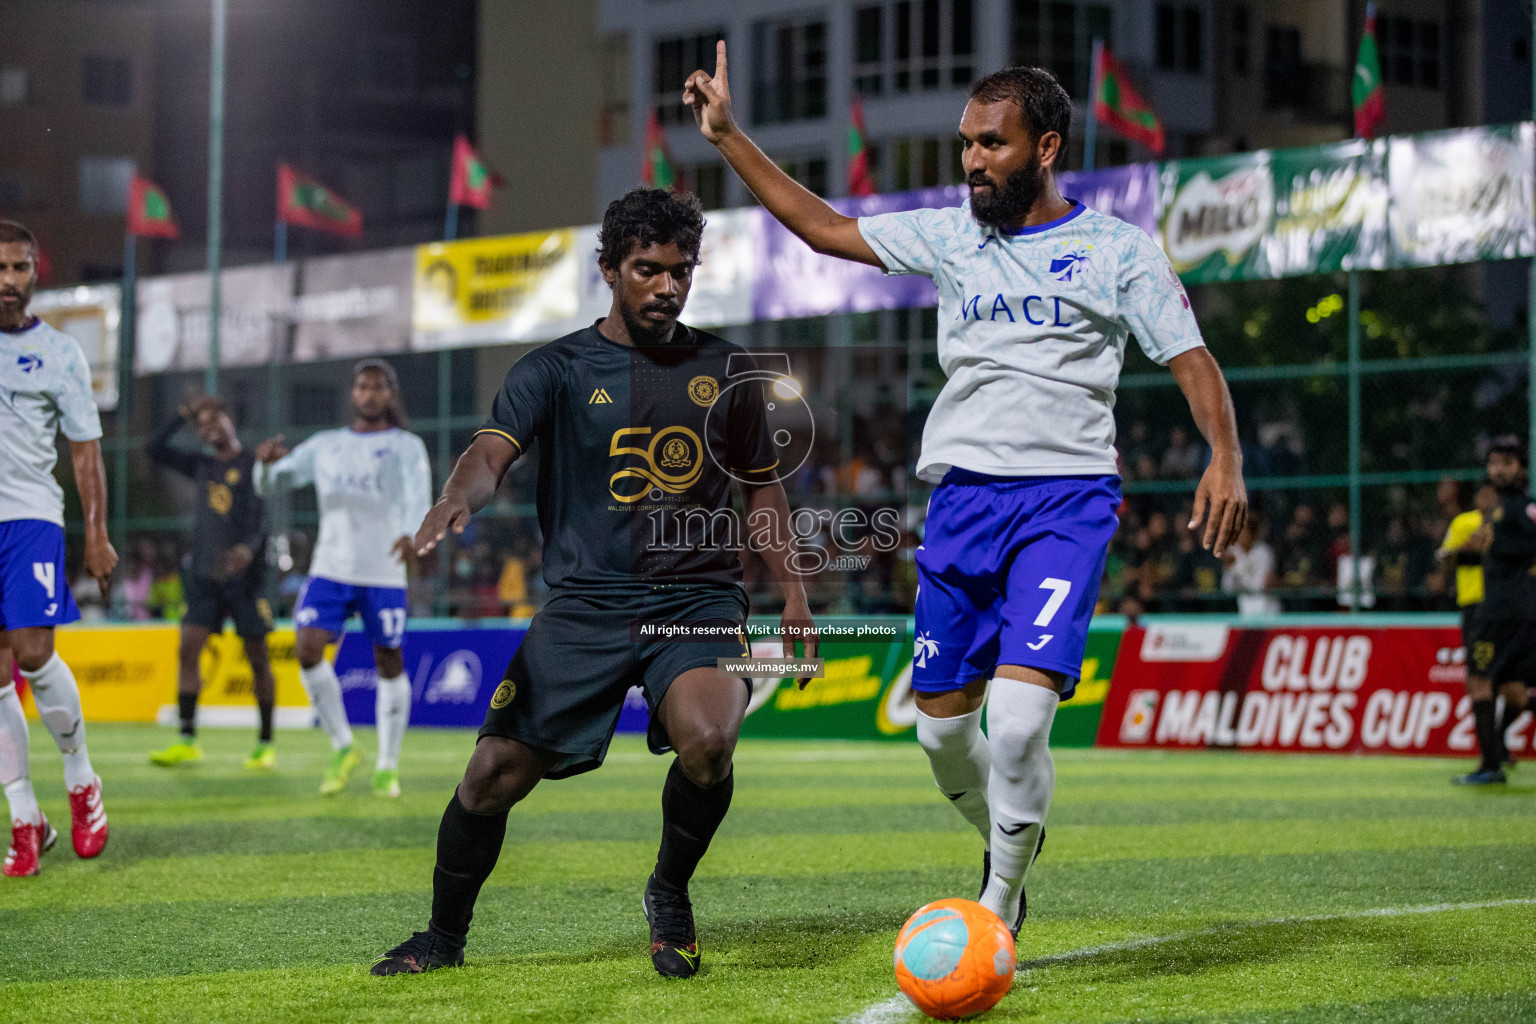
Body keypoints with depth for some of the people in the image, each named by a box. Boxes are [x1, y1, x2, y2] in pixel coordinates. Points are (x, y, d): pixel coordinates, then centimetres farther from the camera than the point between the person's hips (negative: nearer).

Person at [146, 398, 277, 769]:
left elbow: (262, 515, -11)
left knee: (256, 656, -1)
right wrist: (184, 418, 13)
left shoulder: (254, 463, 0)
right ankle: (187, 741, -7)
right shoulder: (202, 466, 17)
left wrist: (249, 547, -29)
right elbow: (154, 450, 19)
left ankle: (266, 743, 6)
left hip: (245, 573, -5)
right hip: (204, 575, 5)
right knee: (188, 650, -7)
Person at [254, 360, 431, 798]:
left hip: (384, 573, -2)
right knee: (307, 647, -14)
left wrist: (411, 532, -36)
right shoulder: (325, 446, 15)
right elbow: (269, 485, 15)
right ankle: (342, 746, 2)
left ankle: (388, 766, 13)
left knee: (389, 663, 0)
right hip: (331, 567, 2)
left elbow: (418, 494, -14)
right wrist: (266, 464, -11)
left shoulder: (406, 446, 5)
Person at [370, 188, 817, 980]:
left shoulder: (724, 371, 12)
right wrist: (458, 499, -35)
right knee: (496, 773, -7)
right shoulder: (558, 370, 3)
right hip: (586, 602, 0)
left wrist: (792, 592, 13)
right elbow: (494, 448, -13)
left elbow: (761, 486, 22)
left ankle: (670, 895, 1)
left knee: (708, 743, -29)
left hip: (699, 597, 1)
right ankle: (444, 937, 20)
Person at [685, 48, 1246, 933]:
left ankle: (997, 912, -2)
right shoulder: (949, 238, 14)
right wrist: (728, 136, 14)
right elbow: (824, 227, 18)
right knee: (942, 723, 6)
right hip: (962, 493, 5)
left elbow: (1192, 360, -2)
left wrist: (1226, 460, -19)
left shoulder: (1118, 250, 3)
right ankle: (1011, 843, 35)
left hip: (1067, 501, -5)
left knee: (1019, 715, -19)